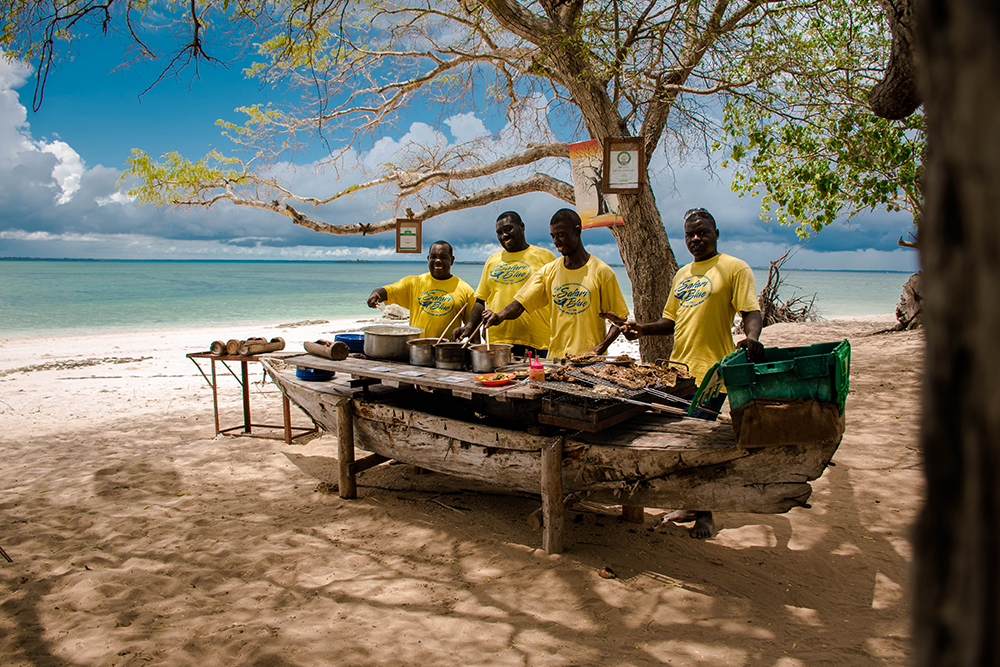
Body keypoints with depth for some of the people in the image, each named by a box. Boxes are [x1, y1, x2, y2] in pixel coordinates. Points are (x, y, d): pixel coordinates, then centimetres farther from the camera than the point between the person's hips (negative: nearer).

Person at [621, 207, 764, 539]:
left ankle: (705, 514, 9)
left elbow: (751, 313, -10)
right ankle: (690, 504, 25)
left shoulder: (734, 268, -2)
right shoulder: (682, 274, 19)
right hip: (678, 367, 7)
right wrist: (642, 329, 6)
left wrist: (751, 338, -31)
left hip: (712, 369, -7)